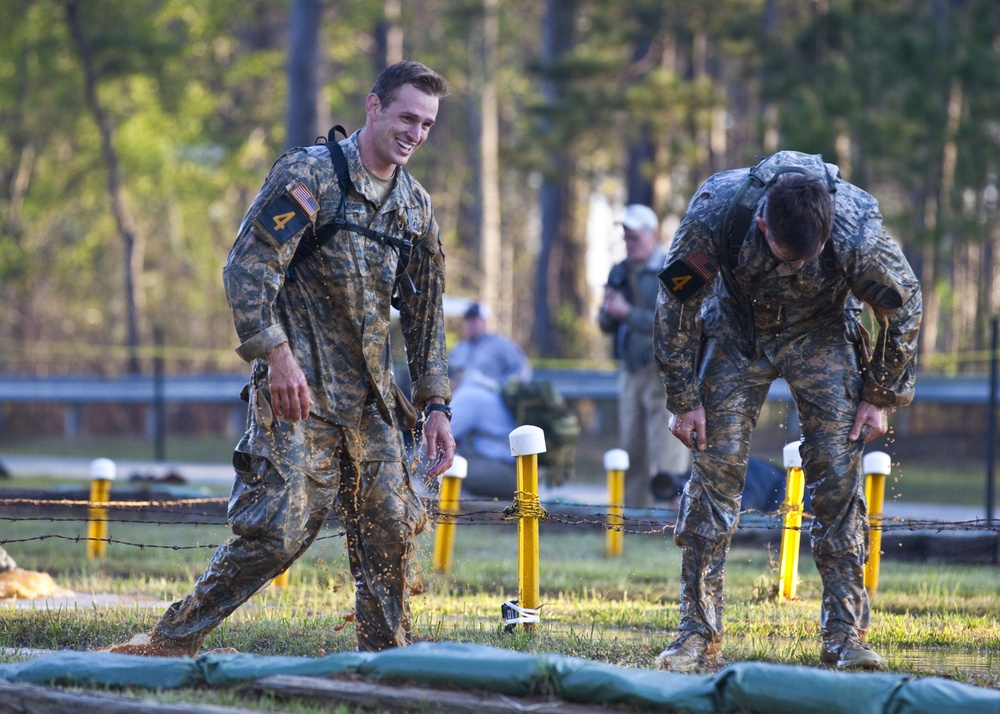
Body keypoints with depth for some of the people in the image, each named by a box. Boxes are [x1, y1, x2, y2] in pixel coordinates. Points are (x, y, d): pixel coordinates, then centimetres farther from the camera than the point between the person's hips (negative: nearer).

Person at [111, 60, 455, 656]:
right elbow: (248, 268, -13)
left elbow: (425, 312, 20)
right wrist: (277, 355, -23)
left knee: (391, 529, 4)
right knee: (279, 528, -13)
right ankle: (174, 639, -5)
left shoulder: (416, 206, 14)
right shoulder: (309, 173, -6)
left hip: (370, 398, 7)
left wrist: (437, 405, 14)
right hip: (300, 385, -7)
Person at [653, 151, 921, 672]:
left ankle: (845, 634, -3)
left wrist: (880, 396, -6)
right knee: (715, 472, -8)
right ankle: (698, 635, -3)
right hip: (737, 331, 0)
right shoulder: (715, 212, -34)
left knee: (838, 475, -10)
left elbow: (904, 308, -14)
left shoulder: (860, 232, -35)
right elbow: (674, 304, -16)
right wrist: (684, 399, -11)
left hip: (820, 336, 0)